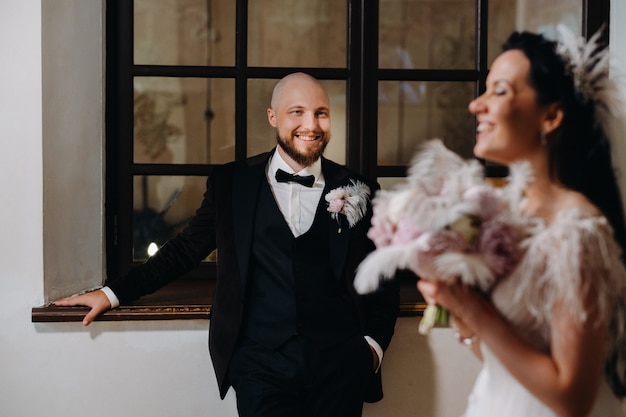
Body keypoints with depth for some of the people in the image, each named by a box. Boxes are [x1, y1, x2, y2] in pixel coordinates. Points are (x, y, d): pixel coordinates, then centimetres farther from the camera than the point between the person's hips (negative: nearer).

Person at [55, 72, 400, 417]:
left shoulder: (358, 192, 9)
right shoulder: (231, 183, 9)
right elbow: (186, 249, 16)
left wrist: (374, 344, 2)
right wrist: (114, 293, 12)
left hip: (338, 363, 1)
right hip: (260, 362, -1)